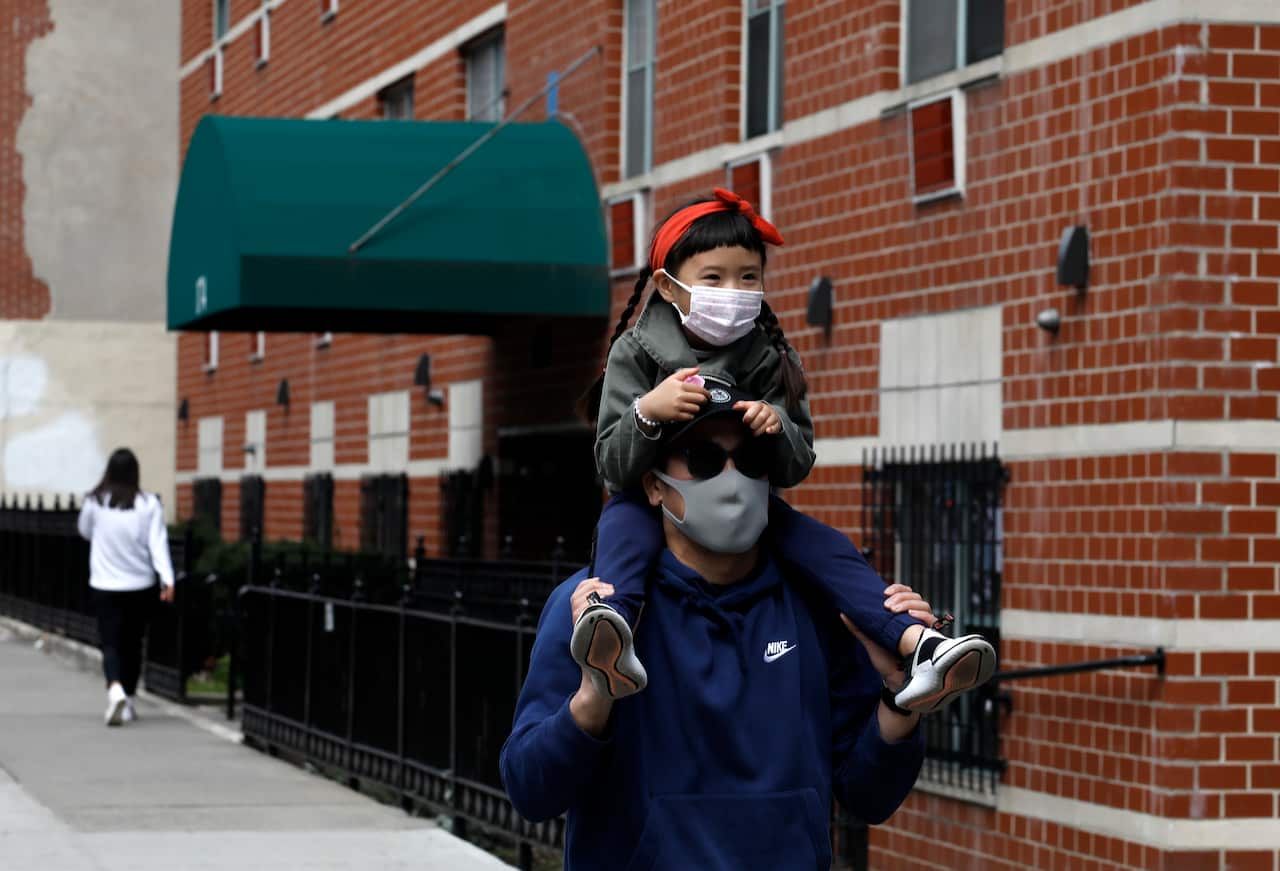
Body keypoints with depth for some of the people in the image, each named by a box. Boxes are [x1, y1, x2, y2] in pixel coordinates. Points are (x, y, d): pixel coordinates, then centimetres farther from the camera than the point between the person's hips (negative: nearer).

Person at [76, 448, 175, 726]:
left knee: (110, 642, 0)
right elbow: (158, 542, -11)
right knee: (132, 643, 15)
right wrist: (167, 579, -15)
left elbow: (85, 531, 13)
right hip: (140, 585, 1)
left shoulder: (95, 502, -5)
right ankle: (127, 703, 22)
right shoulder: (149, 503, -6)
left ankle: (115, 689, -27)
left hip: (106, 585, -1)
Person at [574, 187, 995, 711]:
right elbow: (613, 467, -15)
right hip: (658, 506, -3)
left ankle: (917, 647, -33)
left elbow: (795, 469, -5)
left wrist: (778, 428, -28)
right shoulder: (635, 354, -9)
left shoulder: (773, 361, -2)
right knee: (622, 518, -34)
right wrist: (647, 412, -34)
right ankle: (612, 636, -61)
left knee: (825, 545, -20)